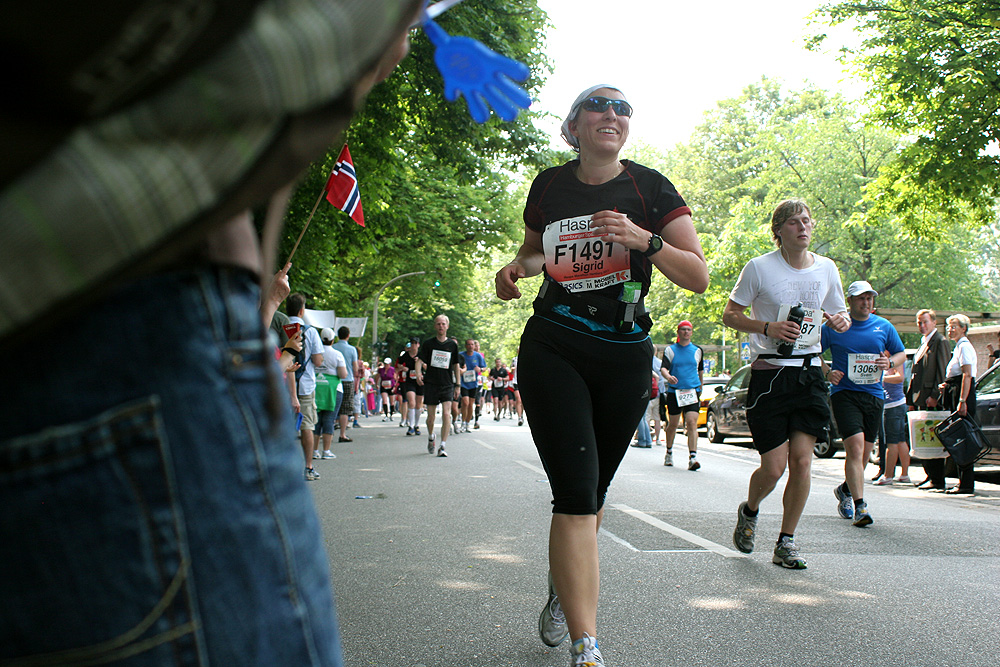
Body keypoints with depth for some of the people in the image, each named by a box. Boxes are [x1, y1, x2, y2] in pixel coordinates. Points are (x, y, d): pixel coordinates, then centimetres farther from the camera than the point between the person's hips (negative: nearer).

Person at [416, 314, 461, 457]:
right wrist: (418, 373, -20)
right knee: (431, 416, 6)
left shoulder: (452, 344, 6)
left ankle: (442, 446, -13)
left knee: (446, 414, -15)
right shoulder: (429, 344, 4)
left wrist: (458, 385, 8)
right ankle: (431, 437, 36)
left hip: (447, 384, 0)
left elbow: (456, 366, 11)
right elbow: (420, 360, 1)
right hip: (430, 383, 0)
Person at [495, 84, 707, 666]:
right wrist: (518, 268, 1)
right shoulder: (549, 186, 5)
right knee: (576, 492, -15)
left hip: (625, 356, 1)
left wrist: (644, 239, -21)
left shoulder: (650, 188, -1)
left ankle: (564, 592, 41)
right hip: (552, 350, -1)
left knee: (593, 491, 13)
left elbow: (699, 277, -6)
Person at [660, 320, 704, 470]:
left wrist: (700, 389, 26)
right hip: (674, 392, 0)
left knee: (692, 423, -15)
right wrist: (668, 377, -30)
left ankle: (692, 457, -21)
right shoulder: (670, 350, 5)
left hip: (692, 392, 0)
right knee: (673, 424, 9)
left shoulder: (697, 351, 10)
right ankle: (669, 452, 32)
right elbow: (663, 368, -8)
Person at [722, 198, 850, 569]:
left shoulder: (827, 269, 8)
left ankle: (786, 543, 7)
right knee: (774, 467, -6)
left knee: (802, 460, -5)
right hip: (769, 374, -3)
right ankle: (749, 511, 27)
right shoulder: (760, 268, -5)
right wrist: (766, 327, -16)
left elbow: (839, 314, 21)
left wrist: (840, 321, -4)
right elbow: (730, 315, 1)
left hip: (810, 373, 4)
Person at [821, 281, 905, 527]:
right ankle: (859, 506, -17)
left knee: (864, 453, 10)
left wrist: (890, 363, -5)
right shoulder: (833, 326, 0)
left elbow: (901, 354, 17)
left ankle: (845, 489, 37)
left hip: (874, 394, 4)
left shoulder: (884, 326, 9)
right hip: (844, 393, -4)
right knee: (855, 447, -18)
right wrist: (827, 373, -11)